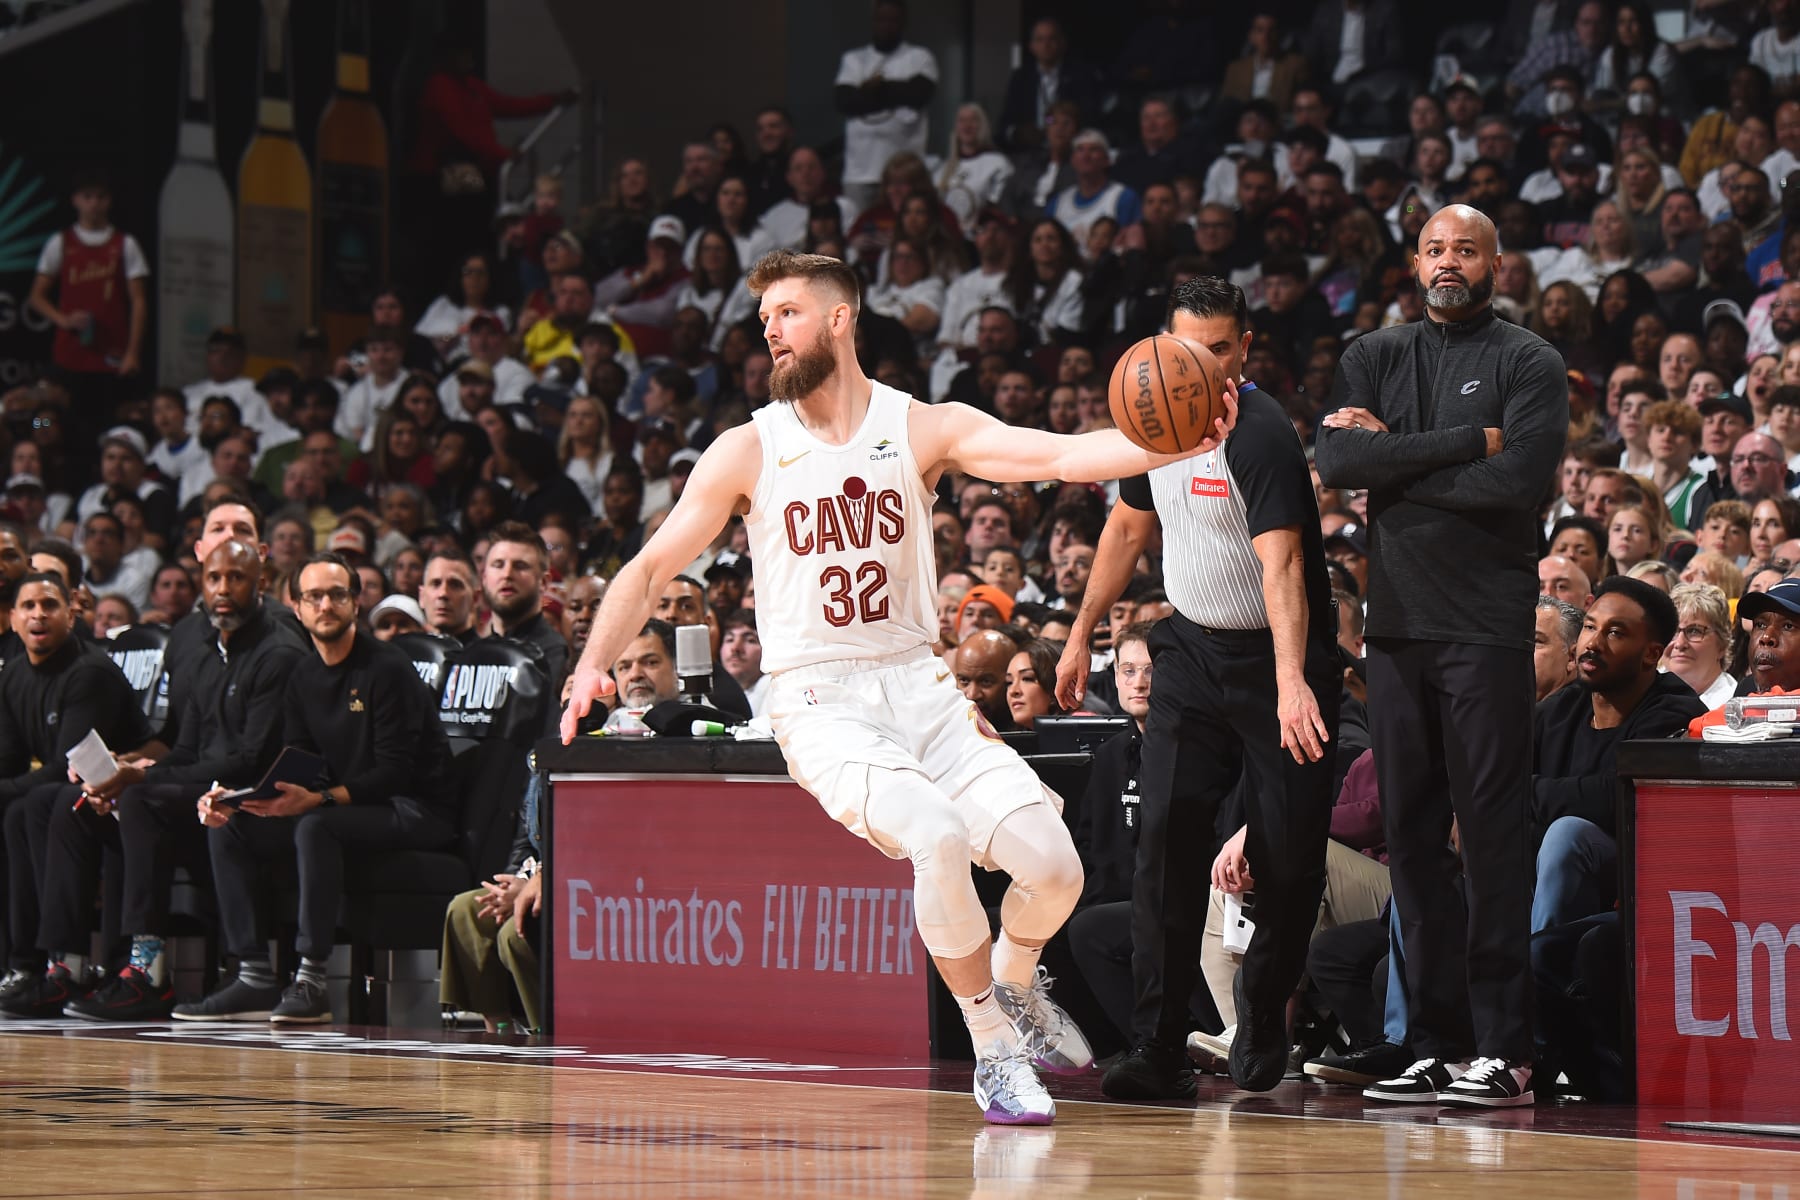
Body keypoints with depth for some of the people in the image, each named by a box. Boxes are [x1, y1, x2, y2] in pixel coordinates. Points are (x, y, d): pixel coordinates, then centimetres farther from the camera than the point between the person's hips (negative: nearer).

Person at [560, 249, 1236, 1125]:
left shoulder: (924, 429, 2)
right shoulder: (748, 450, 1)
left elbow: (1061, 456, -11)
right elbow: (652, 569, 3)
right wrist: (591, 666, -14)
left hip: (919, 689, 3)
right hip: (820, 705, -2)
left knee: (1053, 862, -13)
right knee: (937, 837, -30)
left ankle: (1014, 985, 23)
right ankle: (993, 1048, -9)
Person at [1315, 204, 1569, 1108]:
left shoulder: (1528, 363, 2)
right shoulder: (1375, 358, 15)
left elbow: (1522, 480, -14)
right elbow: (1336, 461, -2)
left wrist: (1393, 456, -7)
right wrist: (1463, 442, -9)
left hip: (1487, 624, -5)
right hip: (1396, 619, 5)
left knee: (1492, 831, -7)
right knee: (1412, 832, 4)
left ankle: (1504, 1049, -6)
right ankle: (1436, 1044, 8)